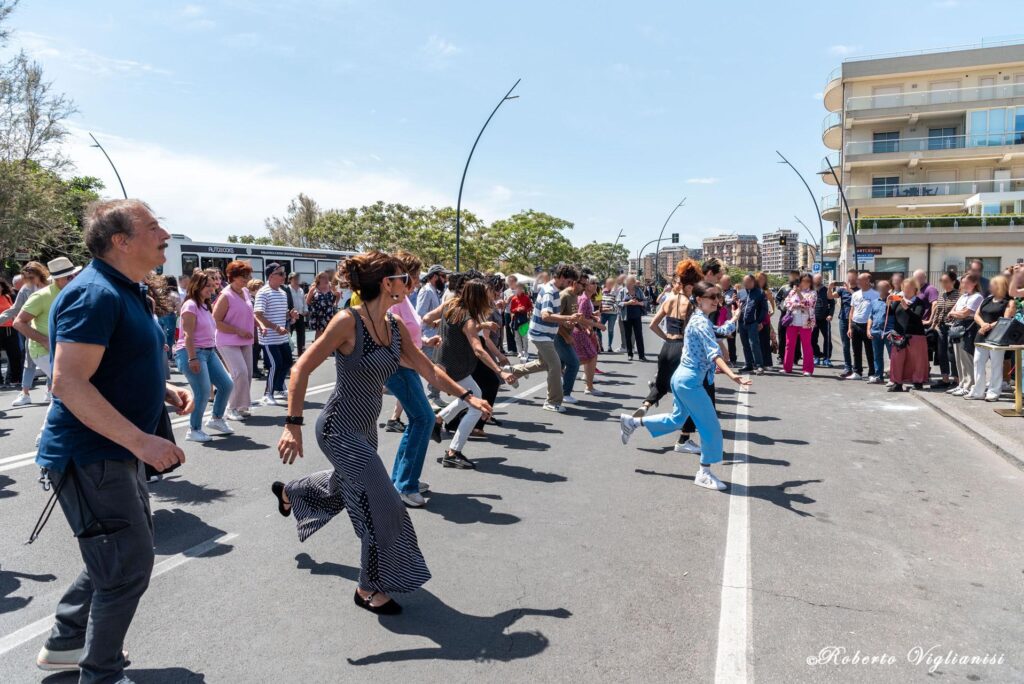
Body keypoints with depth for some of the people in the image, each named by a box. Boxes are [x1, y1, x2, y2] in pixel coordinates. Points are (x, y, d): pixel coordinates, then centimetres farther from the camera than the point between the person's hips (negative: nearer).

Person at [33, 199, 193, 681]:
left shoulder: (128, 293, 11)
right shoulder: (94, 294, -20)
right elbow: (68, 383, -28)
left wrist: (163, 391, 5)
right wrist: (142, 441, -30)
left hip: (118, 453, 10)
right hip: (88, 457, -10)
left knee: (123, 554, 22)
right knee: (129, 565, -1)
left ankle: (64, 642, 40)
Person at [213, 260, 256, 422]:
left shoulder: (246, 292, 8)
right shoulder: (226, 296, -14)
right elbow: (216, 322, -16)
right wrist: (238, 331, -20)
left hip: (245, 341, 8)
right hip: (229, 342, -8)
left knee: (248, 374, 8)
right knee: (240, 373, -16)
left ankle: (241, 406, 23)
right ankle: (232, 409, -2)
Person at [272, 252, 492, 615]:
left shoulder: (394, 326, -1)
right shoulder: (348, 320, -23)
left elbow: (428, 369, 8)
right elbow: (302, 370, -22)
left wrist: (467, 396, 5)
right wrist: (293, 425, -25)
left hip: (364, 428, 8)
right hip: (339, 429, -8)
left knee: (343, 484, 32)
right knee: (385, 507, -6)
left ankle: (287, 492, 63)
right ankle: (369, 589, 16)